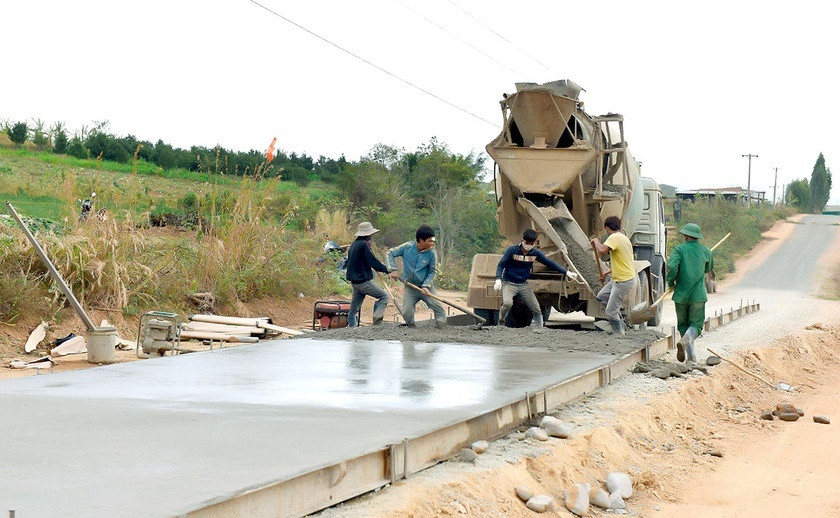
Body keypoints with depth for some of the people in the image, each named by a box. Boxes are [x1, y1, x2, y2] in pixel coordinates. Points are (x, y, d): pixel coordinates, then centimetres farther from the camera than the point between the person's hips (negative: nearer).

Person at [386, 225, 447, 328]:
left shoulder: (431, 254, -11)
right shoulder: (407, 247, -11)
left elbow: (431, 272, -3)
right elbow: (390, 254, -3)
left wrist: (426, 286, -17)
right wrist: (392, 270, -15)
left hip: (426, 288, 0)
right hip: (410, 288, 0)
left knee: (439, 308, -12)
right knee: (406, 313, -8)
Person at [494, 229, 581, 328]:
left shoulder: (535, 253, -1)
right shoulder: (512, 250, -12)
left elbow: (550, 263, 7)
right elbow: (501, 265, -10)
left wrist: (567, 272, 2)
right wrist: (498, 280, -27)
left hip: (523, 284, 4)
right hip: (509, 283, -4)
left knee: (536, 309, 0)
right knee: (507, 303, -30)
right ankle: (501, 322, -3)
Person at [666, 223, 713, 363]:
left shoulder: (679, 249, -3)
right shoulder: (706, 251, 6)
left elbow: (672, 266, -18)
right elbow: (709, 268, 23)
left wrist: (671, 282, -3)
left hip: (681, 294, 0)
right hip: (698, 295, 0)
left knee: (683, 325, 12)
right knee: (696, 324, 5)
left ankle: (691, 357, 8)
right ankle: (684, 341, -25)